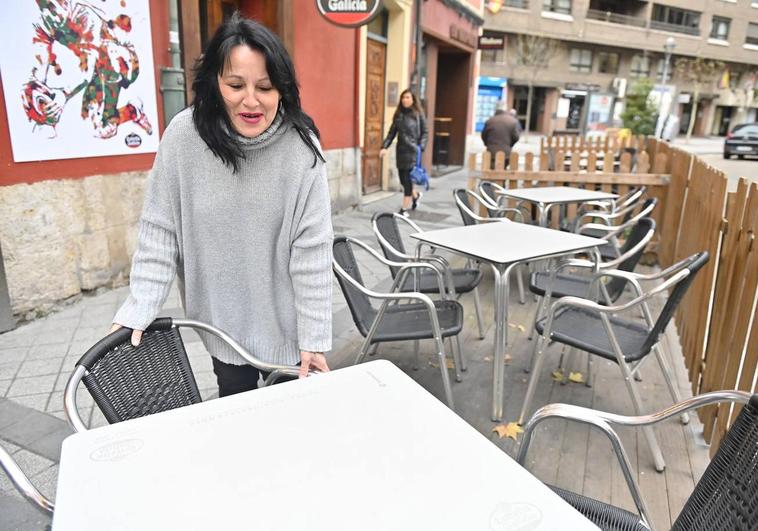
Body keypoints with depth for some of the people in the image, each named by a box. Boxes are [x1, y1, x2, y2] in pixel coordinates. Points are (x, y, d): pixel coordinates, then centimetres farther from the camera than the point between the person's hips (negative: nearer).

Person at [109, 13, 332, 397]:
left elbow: (311, 249, -15)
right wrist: (138, 310, -10)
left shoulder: (301, 145, -17)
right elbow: (159, 231, -5)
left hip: (284, 316, -1)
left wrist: (313, 336, -14)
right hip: (220, 315, 1)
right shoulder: (183, 135, -14)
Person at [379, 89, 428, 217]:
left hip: (413, 151, -4)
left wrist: (421, 147, -13)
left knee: (407, 179, -6)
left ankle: (404, 209, 1)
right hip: (401, 151, 4)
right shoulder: (398, 115, 11)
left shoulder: (418, 114, 0)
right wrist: (384, 146, -3)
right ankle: (415, 195, 39)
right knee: (403, 179, 9)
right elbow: (392, 132, 9)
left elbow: (424, 132, 0)